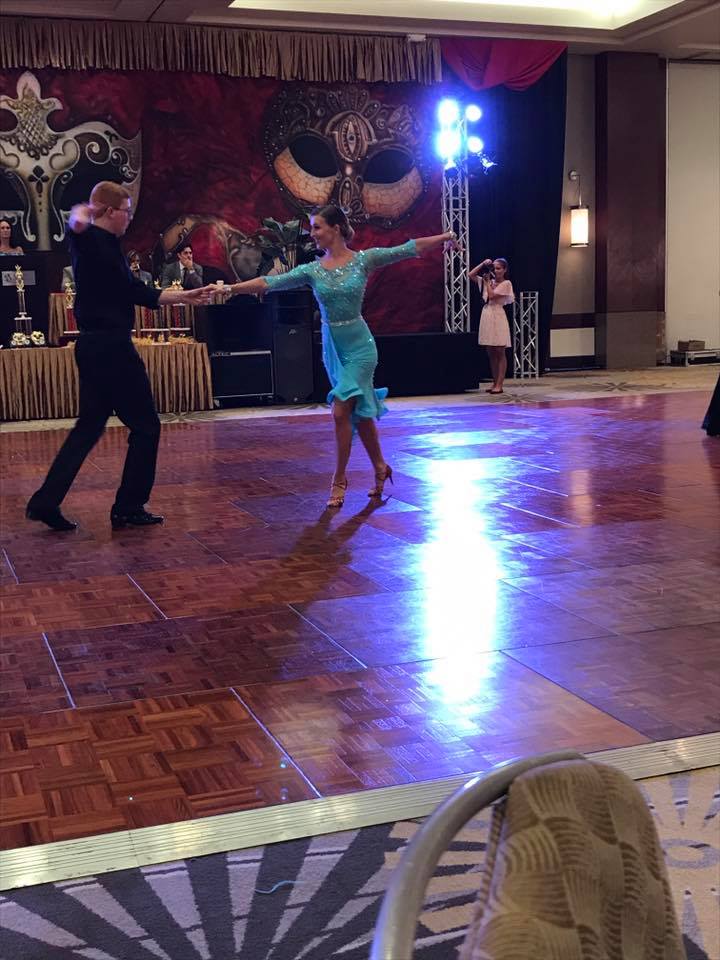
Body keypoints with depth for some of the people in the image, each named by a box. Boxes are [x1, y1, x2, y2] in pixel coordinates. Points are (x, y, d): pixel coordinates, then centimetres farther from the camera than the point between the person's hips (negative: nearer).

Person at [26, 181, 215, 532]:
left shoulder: (108, 245, 16)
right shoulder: (90, 241, -10)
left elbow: (139, 292, 19)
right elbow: (76, 224, -34)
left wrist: (186, 296, 21)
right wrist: (80, 218, -57)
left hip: (96, 347, 9)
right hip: (110, 348, -9)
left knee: (90, 426, 13)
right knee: (145, 426, 3)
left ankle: (46, 502, 11)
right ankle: (128, 508, 12)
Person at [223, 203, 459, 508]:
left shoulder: (364, 259, -6)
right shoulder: (312, 270, 1)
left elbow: (408, 249, -6)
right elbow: (269, 282, -4)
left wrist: (444, 237, -10)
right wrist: (229, 289, -12)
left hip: (359, 345, -4)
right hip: (332, 346, 4)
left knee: (342, 411, -11)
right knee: (359, 412, 12)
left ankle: (339, 479, 2)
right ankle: (380, 467, 29)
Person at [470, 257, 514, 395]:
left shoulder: (506, 283, -5)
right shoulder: (489, 281, 13)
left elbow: (492, 295, -14)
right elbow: (470, 275, 8)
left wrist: (487, 281, -3)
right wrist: (483, 264, 2)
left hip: (497, 317, -7)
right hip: (486, 316, 7)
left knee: (500, 353, -4)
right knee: (491, 353, 8)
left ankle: (499, 385, -5)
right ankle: (494, 383, 13)